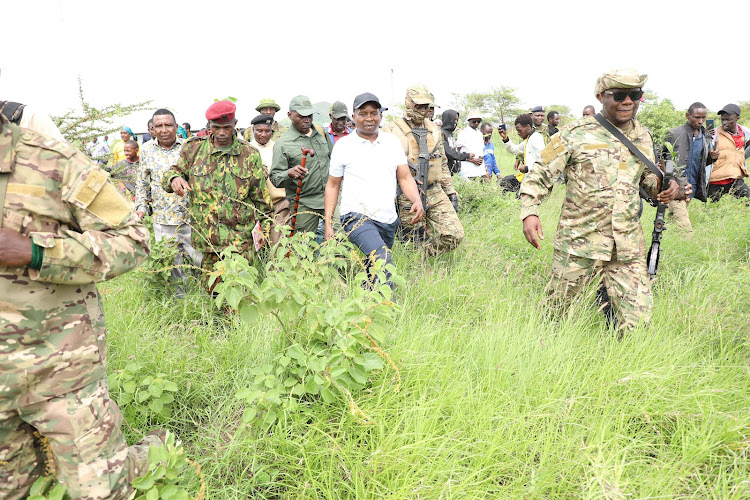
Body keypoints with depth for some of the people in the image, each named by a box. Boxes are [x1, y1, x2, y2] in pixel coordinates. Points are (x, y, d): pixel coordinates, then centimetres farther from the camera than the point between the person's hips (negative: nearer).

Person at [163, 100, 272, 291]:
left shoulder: (250, 155, 6)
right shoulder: (194, 149, 8)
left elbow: (261, 197, 9)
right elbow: (171, 172, 16)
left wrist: (263, 227, 6)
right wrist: (174, 179, -9)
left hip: (241, 239, -2)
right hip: (206, 238, 2)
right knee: (210, 289, 8)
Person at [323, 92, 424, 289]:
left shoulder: (392, 142, 11)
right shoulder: (343, 145, 3)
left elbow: (405, 178, 11)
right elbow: (332, 185, 8)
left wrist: (417, 201, -11)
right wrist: (328, 224, 1)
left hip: (388, 220, 5)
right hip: (357, 217, -4)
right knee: (382, 260, -28)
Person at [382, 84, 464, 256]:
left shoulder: (434, 130, 14)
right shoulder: (393, 131, -5)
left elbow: (443, 164, 21)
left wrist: (451, 192, 17)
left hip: (435, 193, 5)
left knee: (454, 235, -3)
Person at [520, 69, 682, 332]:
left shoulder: (643, 136, 11)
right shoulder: (576, 133, -5)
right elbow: (540, 174, -4)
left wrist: (662, 185, 4)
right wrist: (529, 212, -19)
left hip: (629, 249, 4)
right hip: (578, 243, -4)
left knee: (637, 321, 0)